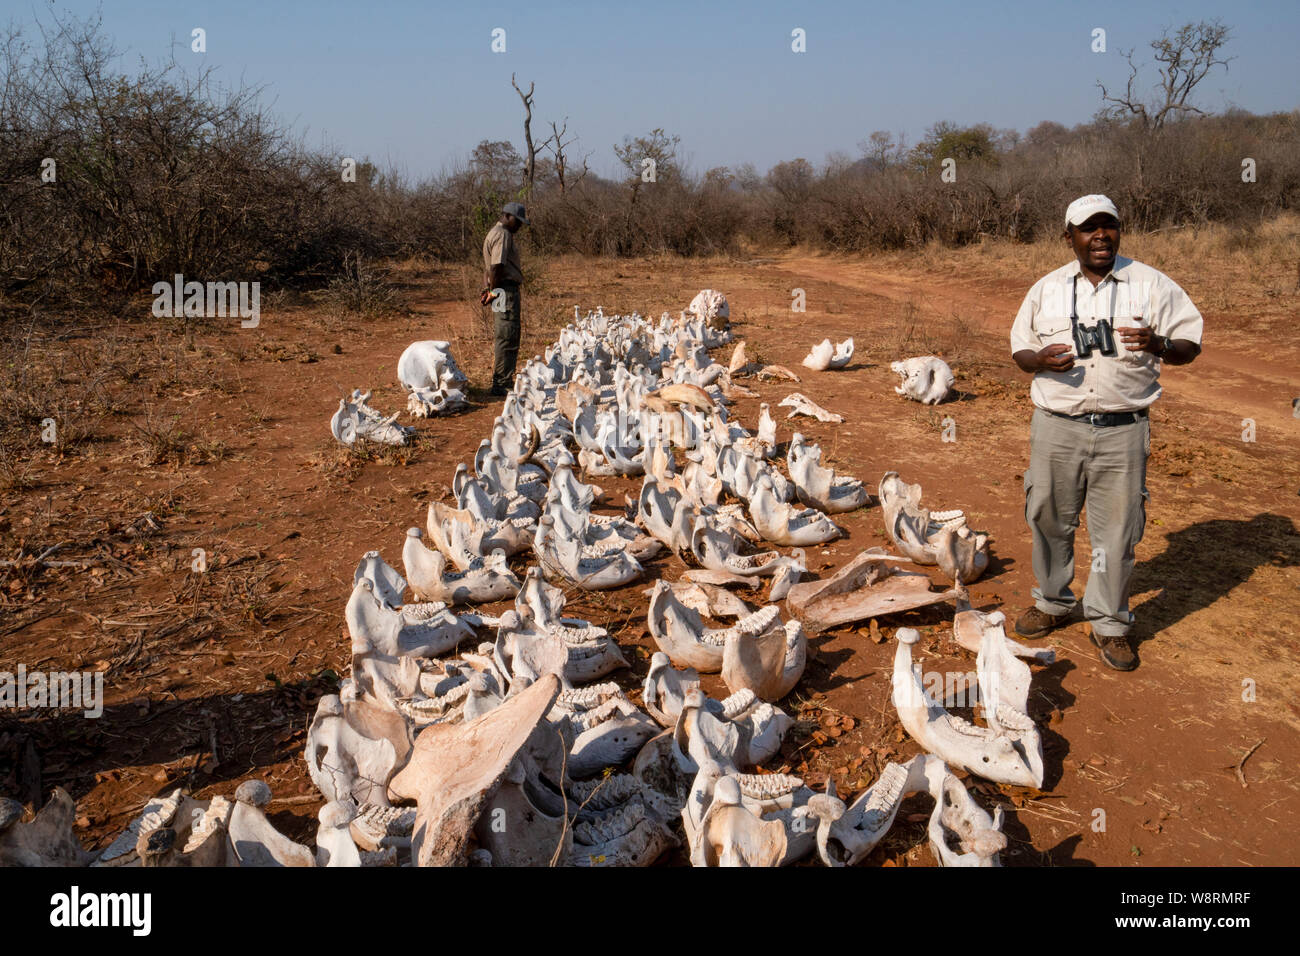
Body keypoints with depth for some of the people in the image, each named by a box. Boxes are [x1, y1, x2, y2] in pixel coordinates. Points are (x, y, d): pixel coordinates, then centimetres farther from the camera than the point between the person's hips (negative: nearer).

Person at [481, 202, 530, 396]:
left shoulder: (496, 233, 21)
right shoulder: (502, 235, -14)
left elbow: (488, 268, 20)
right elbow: (497, 267, -22)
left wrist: (489, 290, 13)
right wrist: (493, 291, -12)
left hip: (501, 290, 11)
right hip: (506, 289, -11)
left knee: (502, 336, 16)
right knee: (507, 337, -9)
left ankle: (501, 381, 24)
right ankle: (501, 384, -8)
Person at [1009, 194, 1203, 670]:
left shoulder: (1153, 285, 2)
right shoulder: (1046, 289, 8)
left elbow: (1190, 344, 3)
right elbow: (1019, 350, 13)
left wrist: (1157, 344, -20)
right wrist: (1039, 360, -11)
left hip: (1122, 430, -2)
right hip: (1056, 428, 2)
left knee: (1116, 529, 3)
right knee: (1049, 519, 10)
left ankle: (1109, 624, 19)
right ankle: (1052, 603, 31)